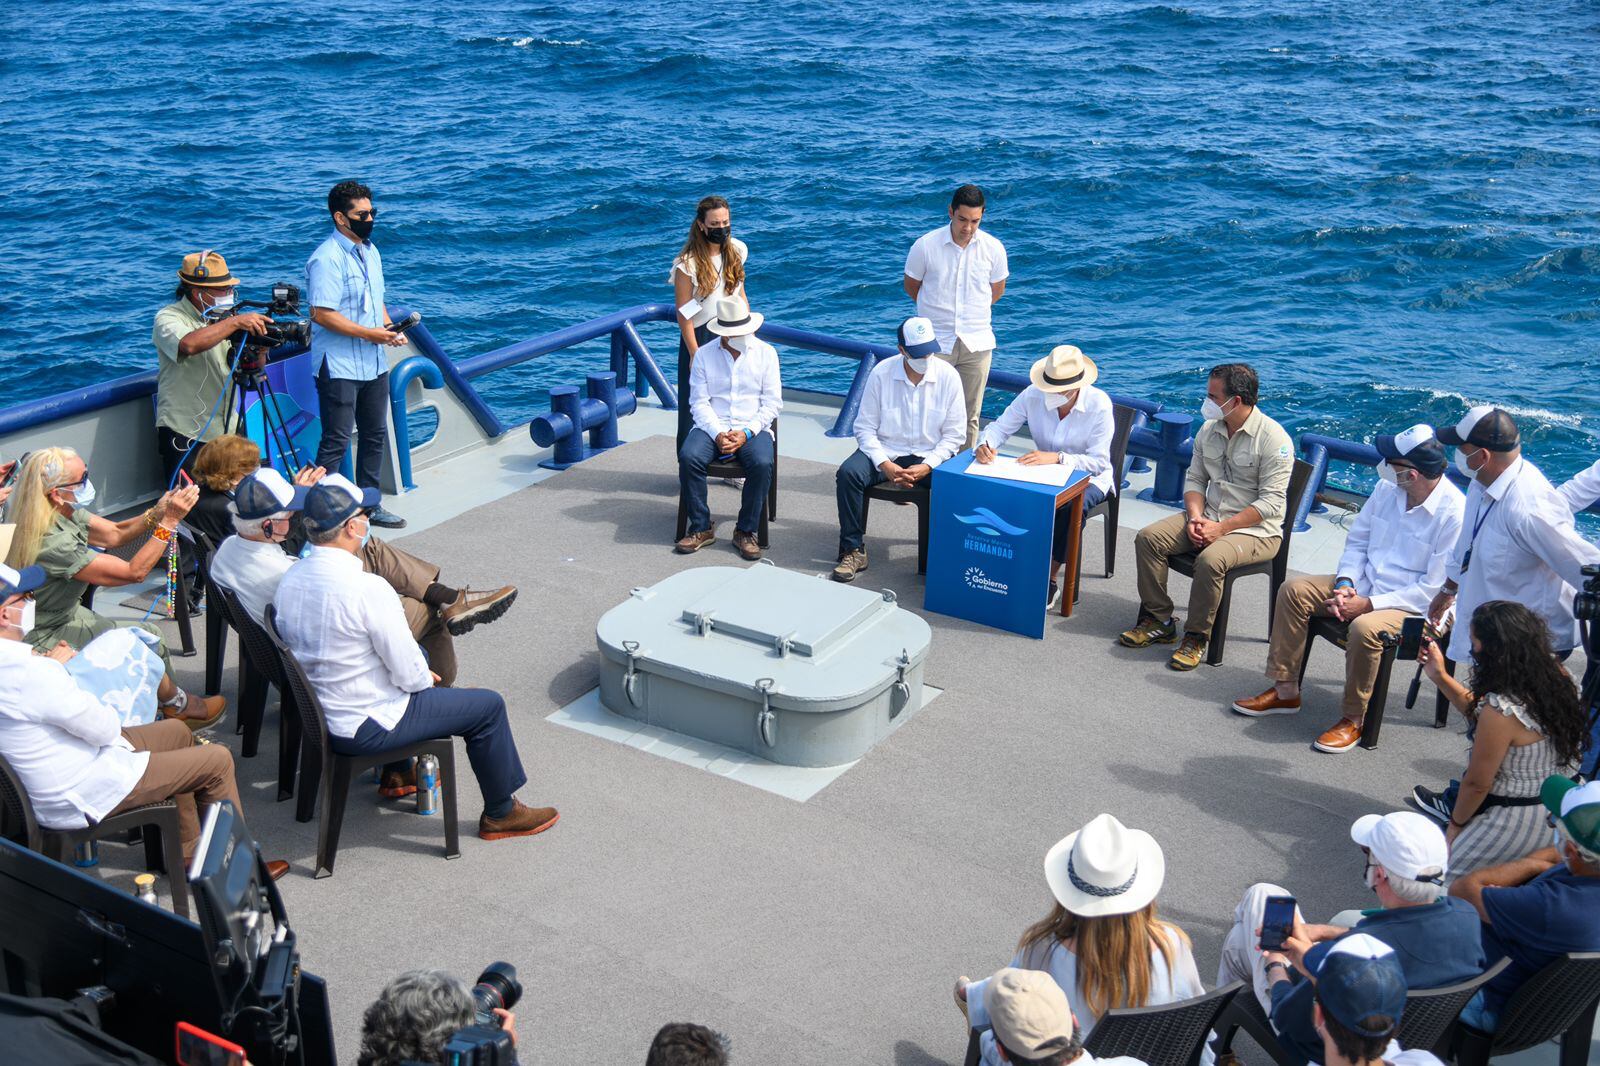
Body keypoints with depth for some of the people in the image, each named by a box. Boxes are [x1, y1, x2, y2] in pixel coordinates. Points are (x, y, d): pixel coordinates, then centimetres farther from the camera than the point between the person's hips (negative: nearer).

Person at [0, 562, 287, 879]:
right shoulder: (31, 674, -33)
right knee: (218, 761, 0)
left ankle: (187, 858, 31)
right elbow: (105, 728, -23)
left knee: (177, 731, 24)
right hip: (81, 796, -10)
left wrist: (53, 664, -5)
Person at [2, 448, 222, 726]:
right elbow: (134, 572, -30)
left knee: (149, 635, 6)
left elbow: (115, 534, 4)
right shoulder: (52, 542, -34)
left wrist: (156, 513, -14)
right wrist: (169, 521, -28)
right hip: (43, 639, -9)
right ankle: (178, 705, 22)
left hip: (67, 615, 9)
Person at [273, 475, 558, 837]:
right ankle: (501, 814, 21)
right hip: (366, 728, -8)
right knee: (488, 706, 5)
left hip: (318, 716, 9)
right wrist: (424, 678, 2)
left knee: (419, 656, 32)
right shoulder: (368, 589, -29)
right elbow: (409, 675, -22)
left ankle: (396, 772, 43)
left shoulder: (288, 581, -4)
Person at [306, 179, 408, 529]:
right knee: (336, 442, -5)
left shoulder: (370, 251, 12)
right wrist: (370, 333, -21)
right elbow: (322, 314, -23)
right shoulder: (326, 258, -16)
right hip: (339, 366, -9)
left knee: (375, 435, 16)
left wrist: (391, 329, 4)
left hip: (374, 364, 9)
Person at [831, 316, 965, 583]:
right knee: (848, 473, -27)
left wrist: (927, 467, -17)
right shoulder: (881, 374, -7)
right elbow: (865, 428, -3)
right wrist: (884, 465, -18)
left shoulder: (948, 376, -6)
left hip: (929, 456, 0)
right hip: (885, 451, 1)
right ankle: (853, 551, -14)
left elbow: (954, 434, -3)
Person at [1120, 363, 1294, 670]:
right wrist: (1195, 517, -9)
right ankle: (1158, 620, -2)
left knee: (1210, 559, -35)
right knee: (1148, 538, -12)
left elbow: (1271, 502, -18)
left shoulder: (1273, 438, -15)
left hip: (1256, 529, -7)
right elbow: (1194, 479, 11)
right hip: (1208, 518, 7)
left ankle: (1197, 637, -15)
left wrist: (1222, 528, -22)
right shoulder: (1209, 430, 6)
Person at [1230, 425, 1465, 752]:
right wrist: (1345, 583, -7)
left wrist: (1369, 604, -21)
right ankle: (1285, 691, 2)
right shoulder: (1387, 488, -1)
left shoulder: (1454, 514, -21)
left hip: (1415, 605, -7)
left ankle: (1353, 719, -14)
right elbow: (1357, 540, 12)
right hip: (1365, 584, 8)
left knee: (1365, 628, -36)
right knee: (1293, 590, -6)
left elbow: (1435, 589, -21)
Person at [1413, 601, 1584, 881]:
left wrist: (1456, 823, 0)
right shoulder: (1555, 677, -4)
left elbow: (1477, 783, -17)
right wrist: (1440, 676, 9)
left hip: (1514, 822, -9)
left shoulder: (1501, 710, -30)